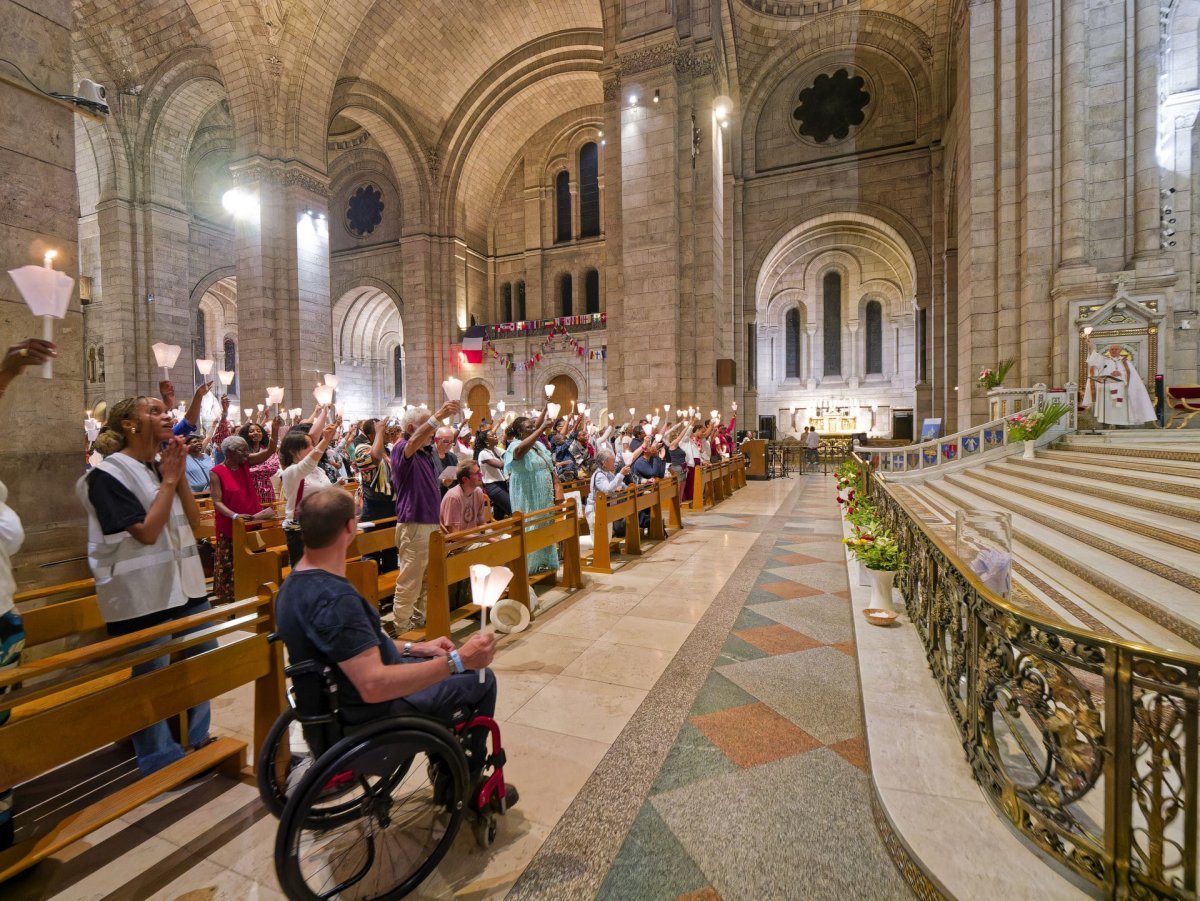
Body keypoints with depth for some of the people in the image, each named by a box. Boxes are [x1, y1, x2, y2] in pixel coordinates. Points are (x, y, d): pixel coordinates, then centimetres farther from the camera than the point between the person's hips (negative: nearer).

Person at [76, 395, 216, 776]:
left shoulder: (160, 467, 9)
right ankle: (163, 765, 25)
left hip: (186, 585, 8)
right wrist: (169, 480, -16)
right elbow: (146, 532, -20)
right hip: (142, 596, -7)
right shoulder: (108, 474, -13)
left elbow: (193, 520, 3)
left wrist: (179, 474, -6)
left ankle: (198, 744, 37)